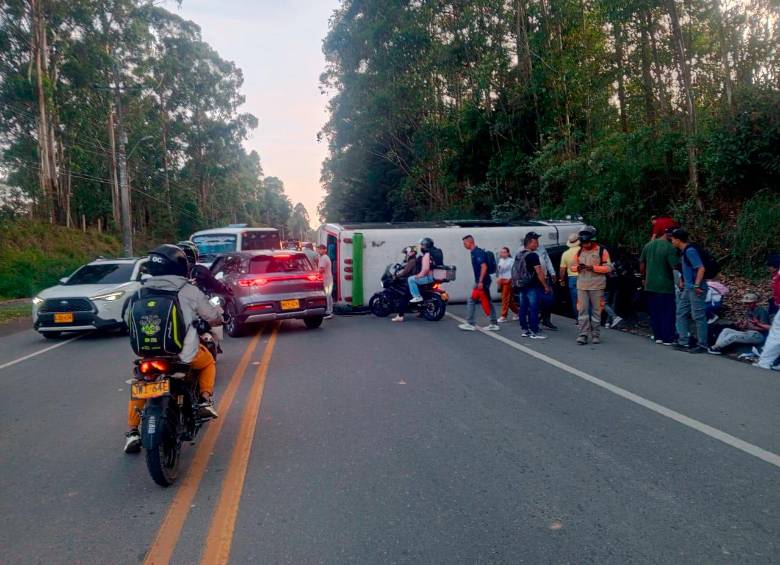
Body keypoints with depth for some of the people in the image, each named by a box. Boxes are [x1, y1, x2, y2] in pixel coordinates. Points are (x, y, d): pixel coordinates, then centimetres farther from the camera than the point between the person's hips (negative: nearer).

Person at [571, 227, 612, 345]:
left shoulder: (602, 251, -3)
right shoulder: (579, 251, 10)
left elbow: (608, 267, -7)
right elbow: (573, 266, 16)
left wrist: (593, 268, -19)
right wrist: (577, 268, -8)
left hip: (597, 286, -3)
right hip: (582, 285, 3)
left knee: (596, 311, 5)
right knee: (582, 310, 0)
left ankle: (596, 334, 13)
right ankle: (583, 334, 3)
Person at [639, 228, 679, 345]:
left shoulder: (648, 245, 7)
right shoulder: (670, 248, -15)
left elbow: (642, 264, 13)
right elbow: (675, 267, -18)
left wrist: (644, 278, 23)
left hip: (650, 285, 6)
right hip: (665, 286, -6)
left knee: (654, 312, 13)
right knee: (667, 313, 3)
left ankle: (658, 336, 18)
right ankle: (668, 338, 6)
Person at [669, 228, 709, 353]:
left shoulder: (690, 251, -18)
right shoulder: (683, 251, 11)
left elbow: (701, 268, -23)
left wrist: (697, 285, -23)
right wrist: (682, 281, 21)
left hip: (696, 289, -10)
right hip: (688, 288, 10)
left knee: (698, 316, -2)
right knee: (681, 313, 12)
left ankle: (702, 345, 6)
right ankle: (683, 342, 17)